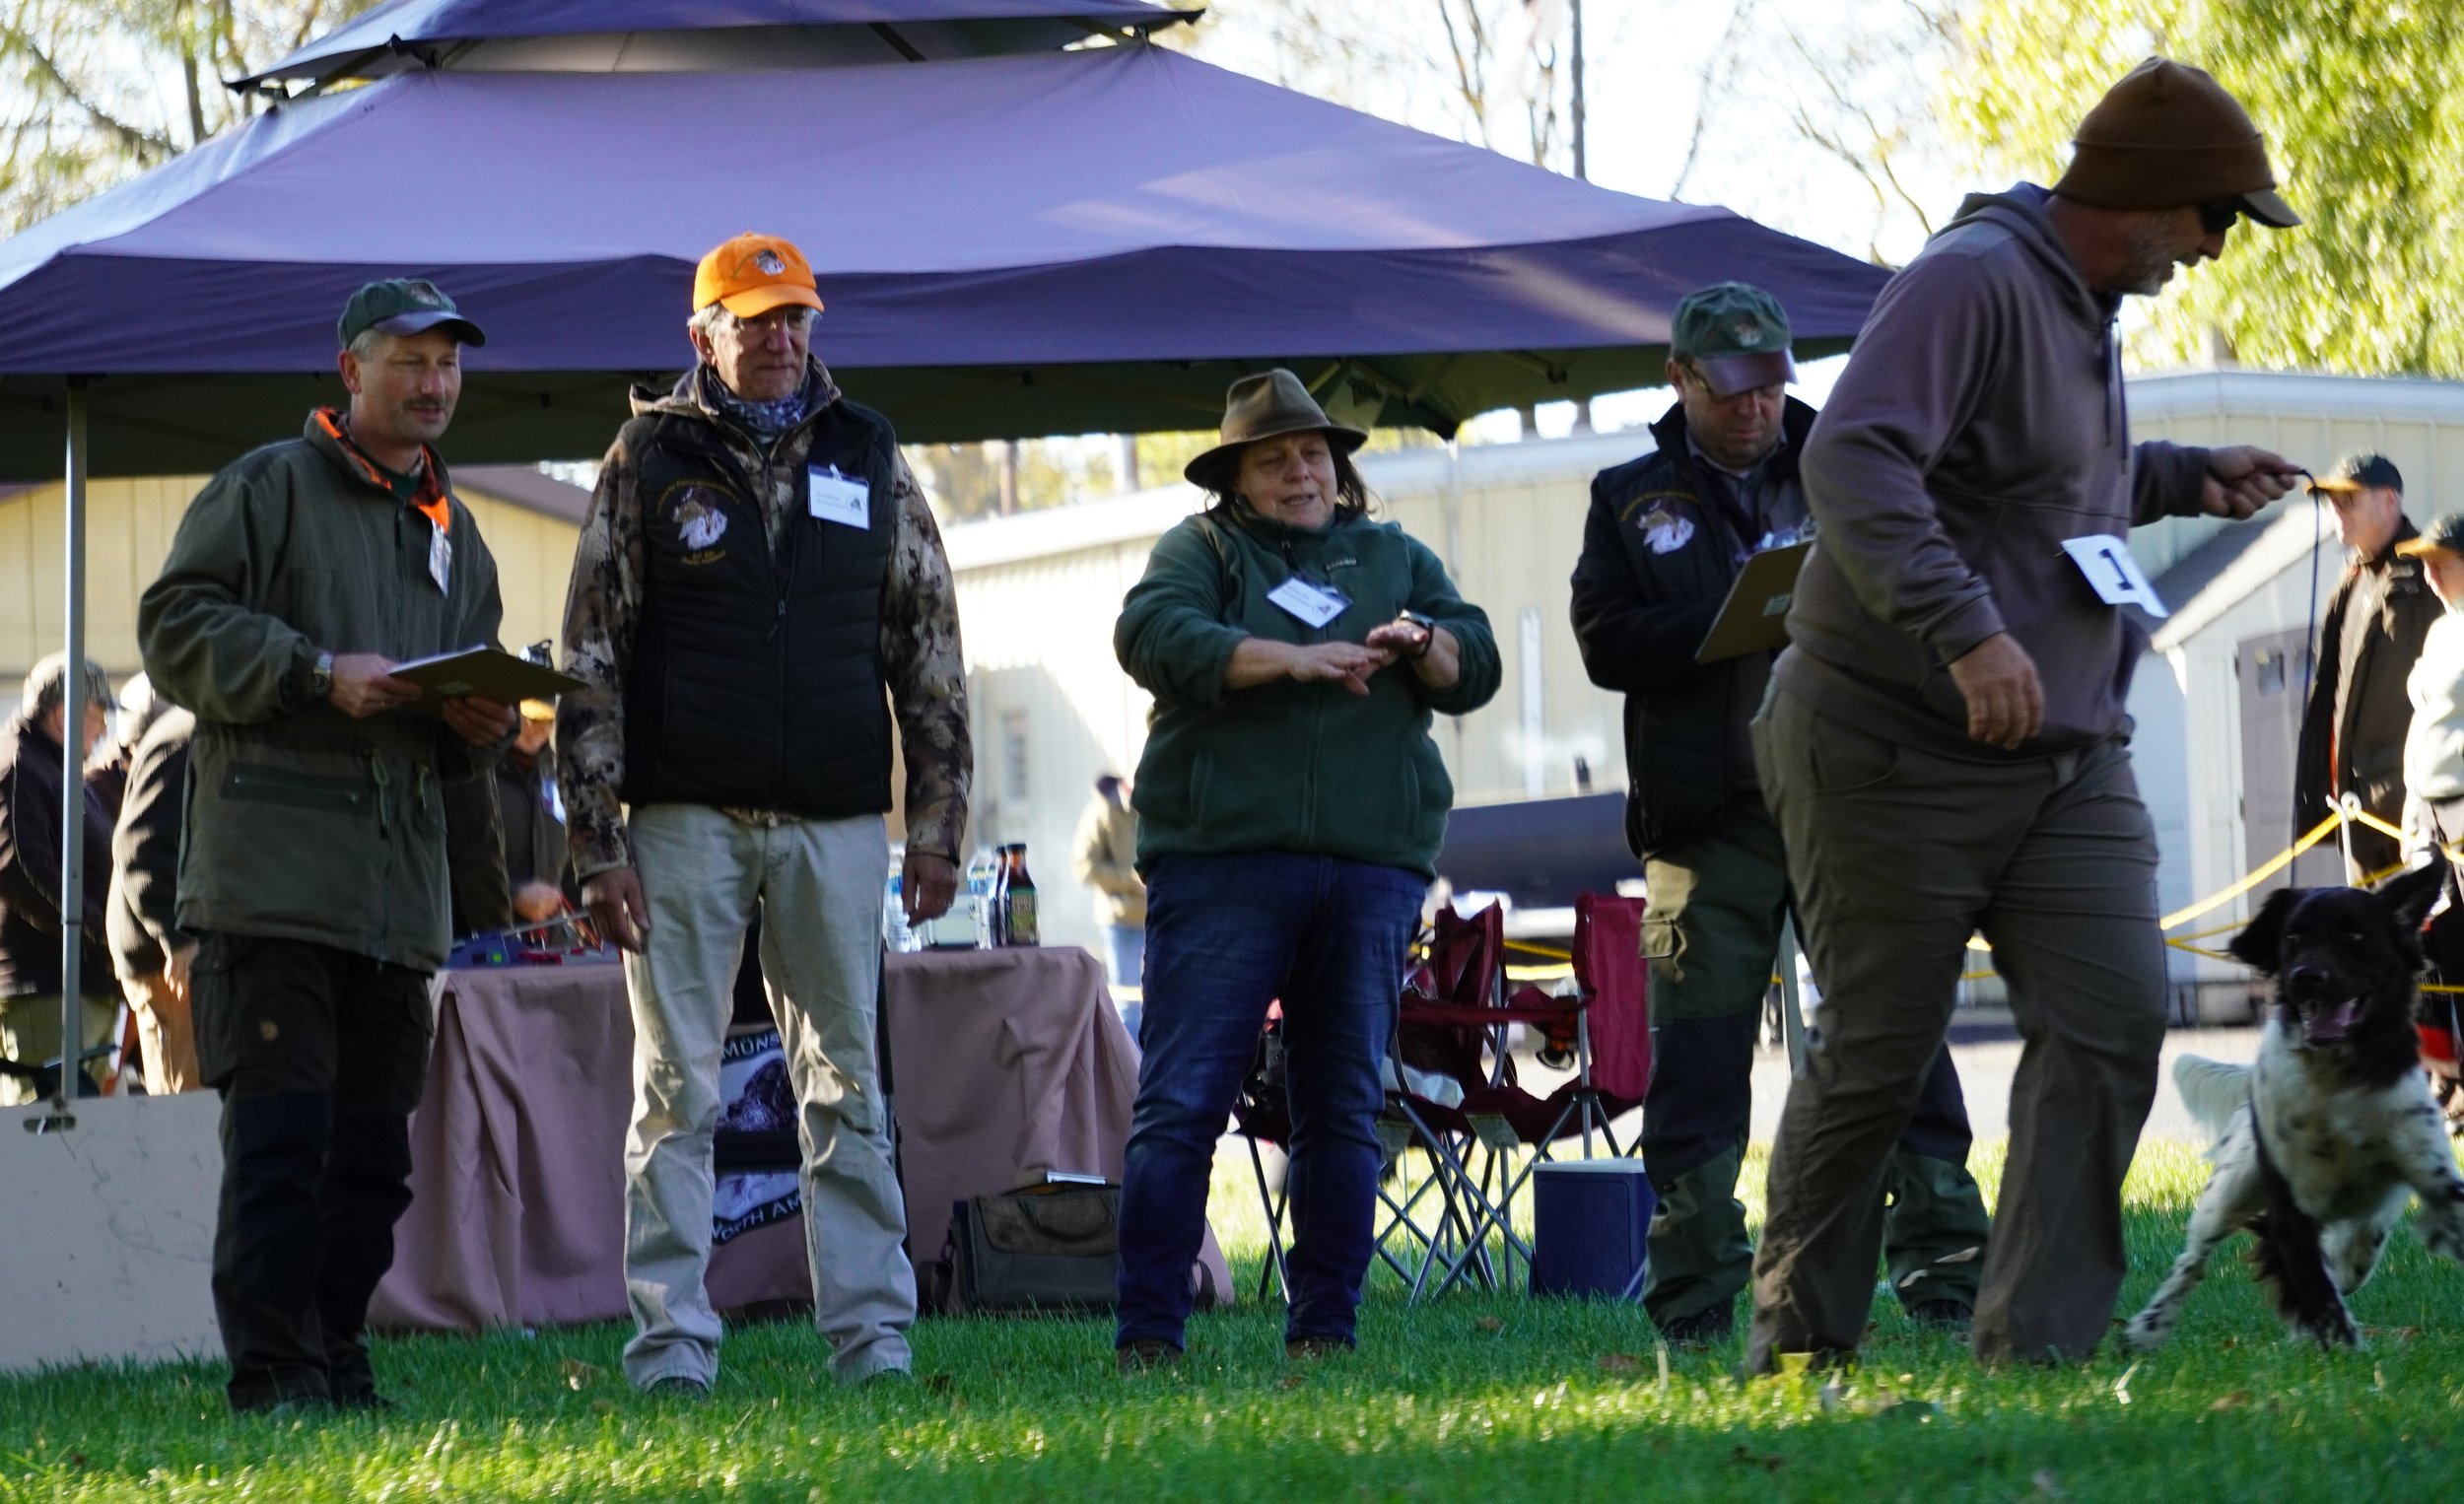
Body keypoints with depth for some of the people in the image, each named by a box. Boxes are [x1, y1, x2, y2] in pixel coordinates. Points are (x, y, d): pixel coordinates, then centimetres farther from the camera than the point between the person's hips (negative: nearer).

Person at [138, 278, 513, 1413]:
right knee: (280, 1128, -11)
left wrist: (482, 728, 5)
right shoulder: (266, 488, 3)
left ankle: (337, 1362, 15)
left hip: (397, 886, 7)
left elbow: (476, 697, 29)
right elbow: (175, 629, -6)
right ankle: (271, 1372, -9)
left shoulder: (452, 531, 24)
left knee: (373, 1145, 7)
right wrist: (320, 673, -16)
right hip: (270, 877, -7)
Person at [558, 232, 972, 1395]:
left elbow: (930, 653, 14)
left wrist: (937, 825, 8)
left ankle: (871, 1332, 6)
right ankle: (672, 1340, 0)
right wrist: (597, 843, -5)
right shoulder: (648, 462, 3)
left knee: (847, 1083, 4)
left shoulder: (868, 459, 11)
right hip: (686, 820, -2)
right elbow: (591, 662, 1)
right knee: (677, 1088, -1)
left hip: (833, 821, 2)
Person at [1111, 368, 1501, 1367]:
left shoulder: (1396, 560, 21)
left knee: (1345, 1107, 4)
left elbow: (1475, 671, 11)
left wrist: (1422, 642, -12)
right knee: (1180, 1102, -8)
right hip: (1223, 864, -3)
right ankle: (1148, 1333, -8)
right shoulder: (1201, 550, 11)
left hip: (1369, 872, 3)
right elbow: (1152, 635, -9)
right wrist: (1291, 659, -20)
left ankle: (1325, 1329, 9)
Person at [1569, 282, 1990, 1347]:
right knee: (1699, 1049, 0)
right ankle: (1693, 1307, 5)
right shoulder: (1632, 498, 13)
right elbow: (1607, 641, 1)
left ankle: (1945, 1275, 0)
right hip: (1710, 817, 0)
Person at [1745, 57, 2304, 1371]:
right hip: (1895, 756, -8)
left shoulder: (2085, 311, 16)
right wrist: (1966, 631, -37)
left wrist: (2184, 477, 19)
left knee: (2114, 1017, -7)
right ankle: (1796, 1349, 16)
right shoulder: (1973, 281, -16)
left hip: (2067, 759, 8)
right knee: (1879, 1054, -1)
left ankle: (2034, 1349, -5)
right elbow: (1854, 461, -30)